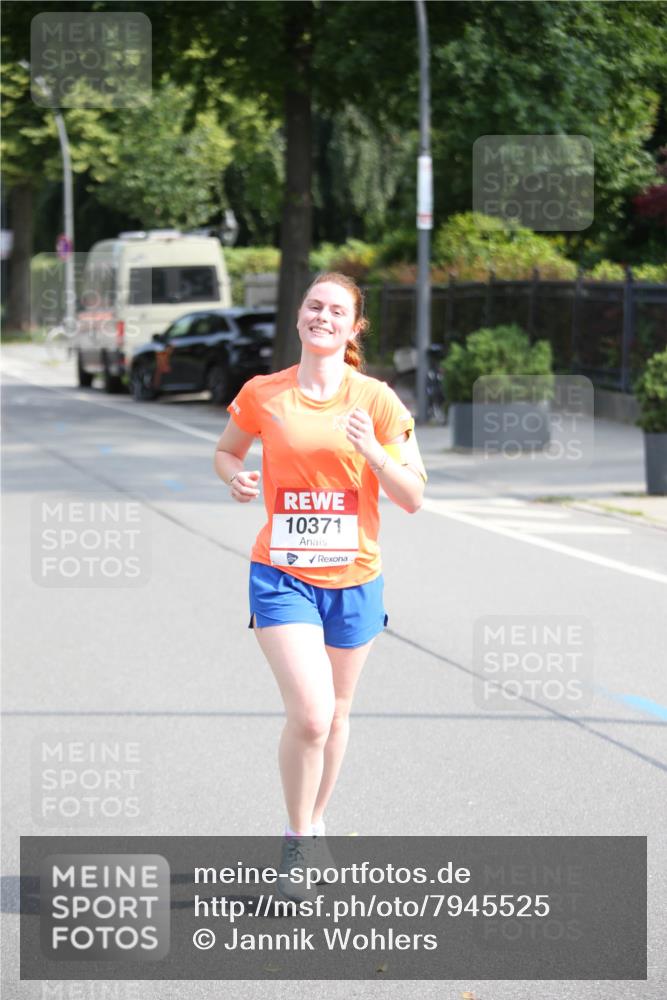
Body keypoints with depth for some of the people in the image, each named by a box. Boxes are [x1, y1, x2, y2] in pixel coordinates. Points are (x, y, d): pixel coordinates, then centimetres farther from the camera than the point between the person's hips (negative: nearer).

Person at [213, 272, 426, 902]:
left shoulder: (376, 401, -3)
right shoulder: (262, 395, -2)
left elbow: (412, 498, -3)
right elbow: (226, 451, 17)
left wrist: (374, 452, -20)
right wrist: (236, 477, -6)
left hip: (353, 578, 2)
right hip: (282, 576, -2)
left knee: (334, 714, 15)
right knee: (309, 714, -17)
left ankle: (314, 822, 38)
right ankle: (296, 844, 1)